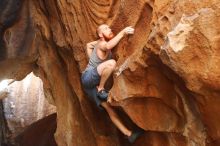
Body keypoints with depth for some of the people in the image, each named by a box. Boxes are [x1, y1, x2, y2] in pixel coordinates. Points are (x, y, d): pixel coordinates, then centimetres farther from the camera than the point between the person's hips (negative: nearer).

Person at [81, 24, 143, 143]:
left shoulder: (101, 43, 16)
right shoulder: (102, 44, -11)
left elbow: (88, 45, 37)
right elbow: (108, 46, -38)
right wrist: (122, 33, -40)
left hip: (92, 84, 9)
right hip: (88, 78, -9)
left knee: (108, 107, 1)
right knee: (111, 63, -32)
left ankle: (128, 134, -1)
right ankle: (101, 89, -20)